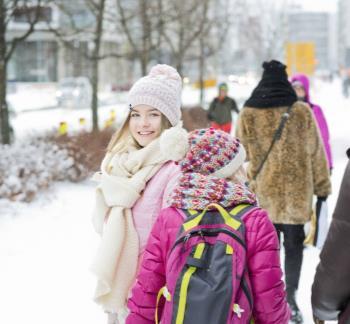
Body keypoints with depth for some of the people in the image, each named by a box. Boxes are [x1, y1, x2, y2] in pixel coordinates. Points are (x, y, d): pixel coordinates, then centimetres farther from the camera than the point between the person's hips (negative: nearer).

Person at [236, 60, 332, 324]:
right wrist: (322, 185, 11)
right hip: (296, 191, -1)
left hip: (263, 192, 1)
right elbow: (316, 152, 2)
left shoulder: (248, 114, -1)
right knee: (294, 243, 10)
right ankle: (290, 297, 3)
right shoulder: (302, 111, -3)